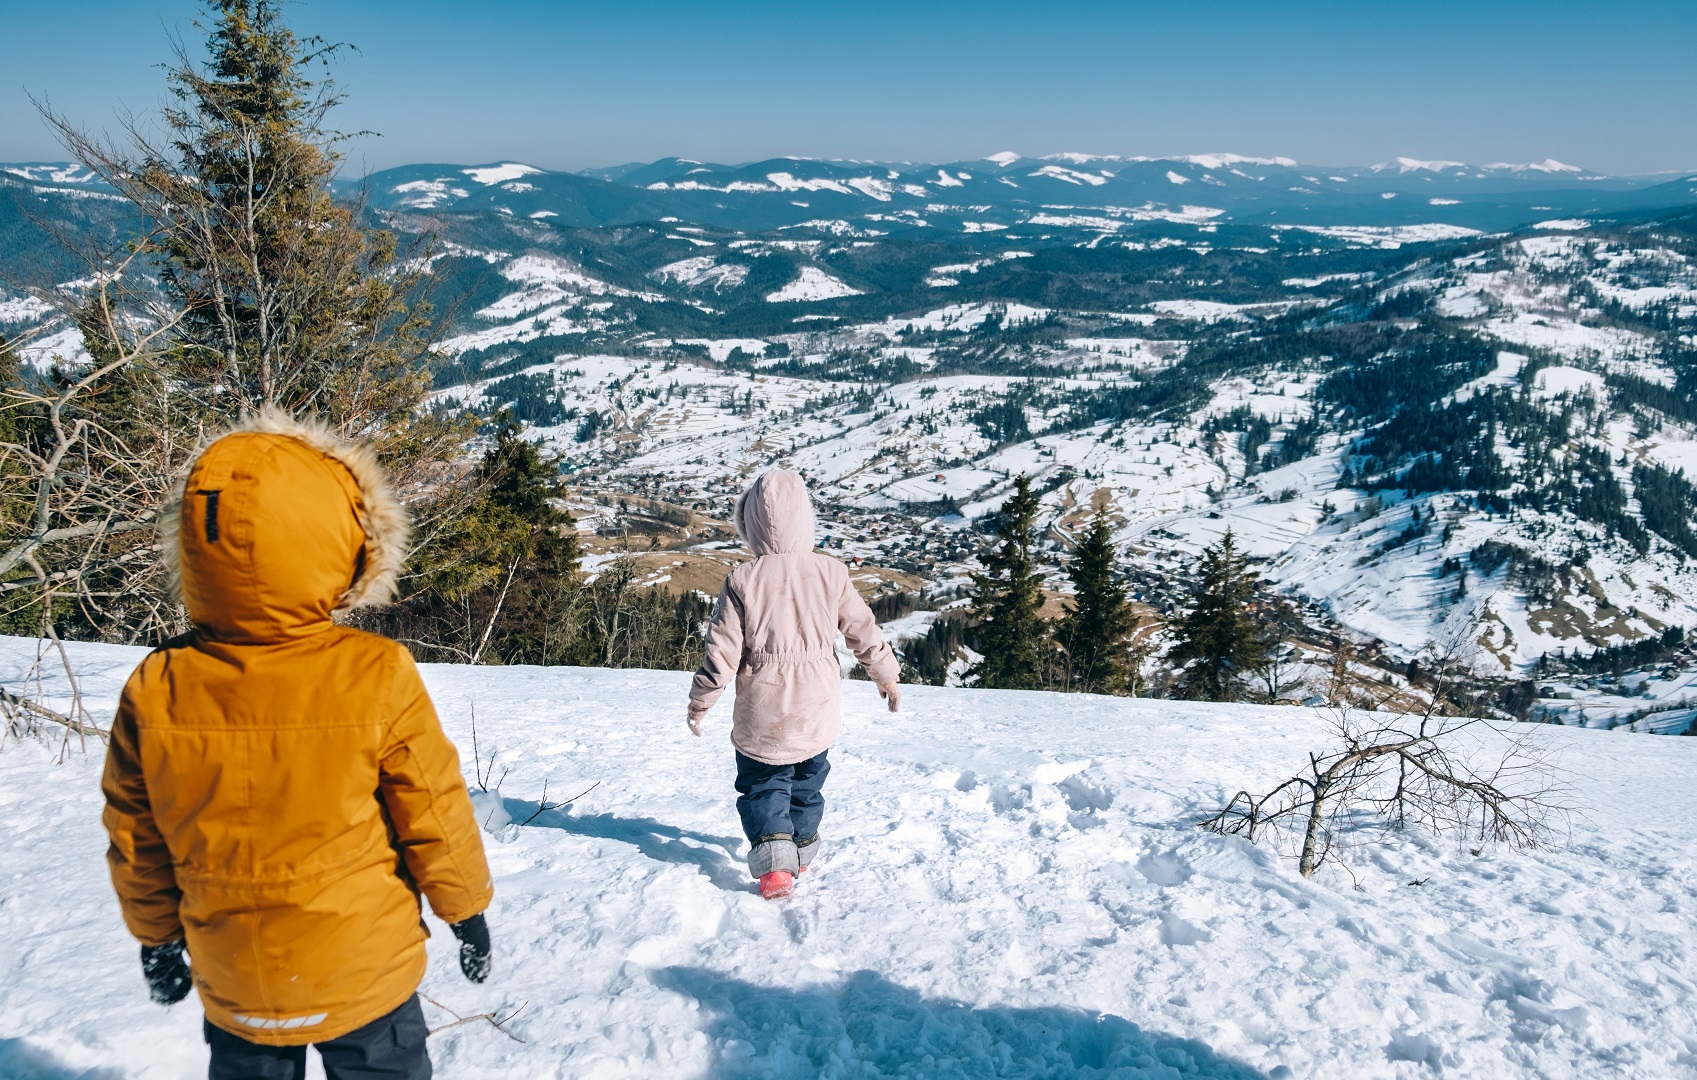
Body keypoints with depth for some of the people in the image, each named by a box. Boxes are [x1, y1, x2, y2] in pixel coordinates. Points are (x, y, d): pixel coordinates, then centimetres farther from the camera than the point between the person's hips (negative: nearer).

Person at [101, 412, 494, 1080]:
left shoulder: (155, 691, -15)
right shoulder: (377, 677, -24)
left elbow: (137, 844, -1)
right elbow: (435, 818, -14)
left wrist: (156, 937, 16)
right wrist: (467, 910, 3)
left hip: (233, 985, 3)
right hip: (365, 976, -3)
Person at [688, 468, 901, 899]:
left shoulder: (742, 580, -13)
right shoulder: (830, 572, -7)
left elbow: (722, 650, -10)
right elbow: (862, 630, 2)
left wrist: (700, 701, 3)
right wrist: (886, 674, 18)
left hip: (761, 711, -2)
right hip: (816, 707, 3)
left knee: (763, 783, 13)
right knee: (807, 779, 24)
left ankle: (773, 859, -3)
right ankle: (801, 845, 38)